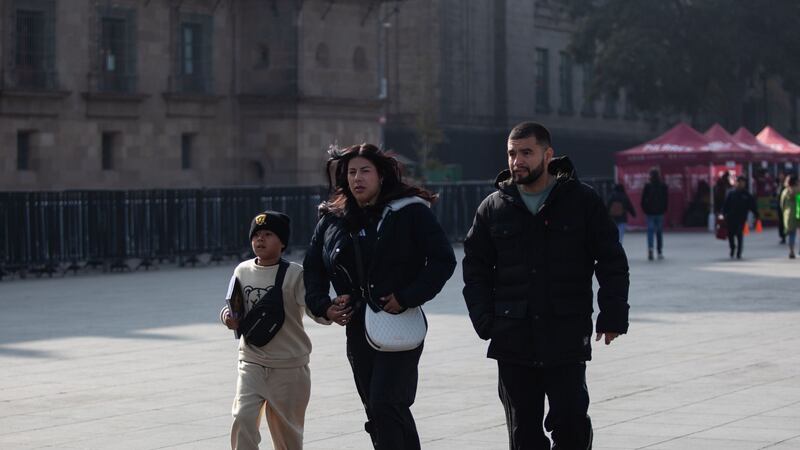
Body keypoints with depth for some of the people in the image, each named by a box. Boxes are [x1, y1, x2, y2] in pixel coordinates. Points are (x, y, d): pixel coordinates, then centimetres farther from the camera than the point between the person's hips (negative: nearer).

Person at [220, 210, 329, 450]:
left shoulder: (294, 274, -10)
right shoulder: (243, 271, 2)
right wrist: (228, 316, -9)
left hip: (289, 365, -2)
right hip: (252, 362, 2)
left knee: (287, 426, 11)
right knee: (243, 417, -13)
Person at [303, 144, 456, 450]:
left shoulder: (410, 212, -6)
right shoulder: (332, 220, 9)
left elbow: (443, 260, -10)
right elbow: (313, 269, 17)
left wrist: (407, 298, -16)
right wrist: (324, 306, 0)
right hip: (357, 330, 6)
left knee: (384, 404, -17)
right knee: (377, 411, 12)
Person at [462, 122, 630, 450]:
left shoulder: (582, 201, 1)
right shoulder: (493, 207, 7)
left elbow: (612, 262, 2)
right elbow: (475, 266, 13)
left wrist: (612, 317, -5)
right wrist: (485, 320, 2)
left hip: (567, 338, -2)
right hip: (513, 340, 3)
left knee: (571, 420, -6)